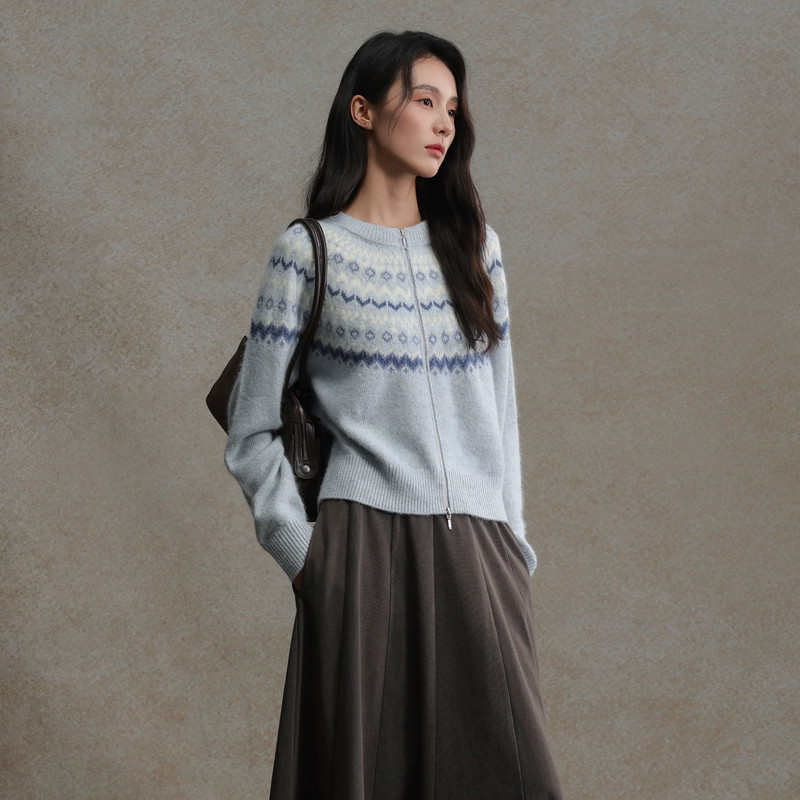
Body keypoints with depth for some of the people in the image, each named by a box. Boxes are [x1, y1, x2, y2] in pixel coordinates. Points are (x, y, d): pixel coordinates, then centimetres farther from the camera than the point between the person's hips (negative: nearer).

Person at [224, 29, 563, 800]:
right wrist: (304, 554, -5)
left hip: (477, 560, 4)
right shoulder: (310, 252, 0)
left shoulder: (474, 245, 14)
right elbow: (251, 435, 2)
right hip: (367, 552, -4)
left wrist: (512, 548, 10)